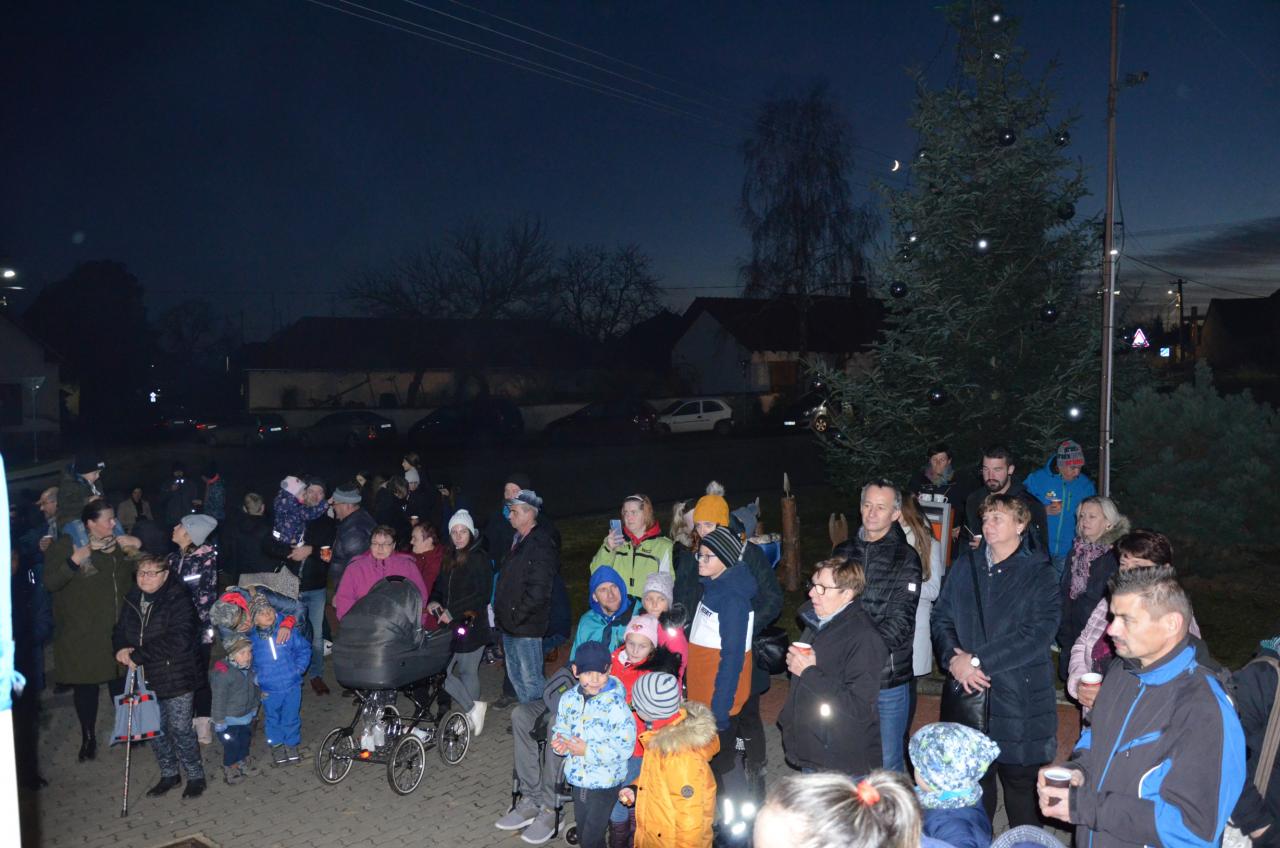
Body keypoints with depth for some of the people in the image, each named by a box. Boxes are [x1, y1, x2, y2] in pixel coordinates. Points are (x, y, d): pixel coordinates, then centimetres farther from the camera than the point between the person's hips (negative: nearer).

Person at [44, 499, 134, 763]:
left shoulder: (119, 545, 7)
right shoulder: (65, 546, -8)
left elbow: (132, 577, 17)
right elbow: (51, 582, -15)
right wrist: (75, 560, -28)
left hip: (117, 630, 4)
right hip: (82, 633, -4)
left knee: (121, 681, 10)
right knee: (86, 686, 6)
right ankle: (88, 738, 24)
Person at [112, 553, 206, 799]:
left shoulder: (178, 600, -16)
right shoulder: (132, 599, 6)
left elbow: (179, 640, -24)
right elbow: (119, 631, 17)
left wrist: (139, 656, -22)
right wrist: (121, 649, -6)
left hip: (176, 678, -6)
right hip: (146, 678, 6)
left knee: (180, 729, 1)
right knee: (155, 730, 15)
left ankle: (195, 776, 19)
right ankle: (169, 774, 34)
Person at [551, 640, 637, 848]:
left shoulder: (616, 705, -23)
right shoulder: (569, 698, -4)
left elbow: (624, 747, -25)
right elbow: (561, 728, 9)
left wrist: (588, 750, -27)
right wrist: (561, 742, -14)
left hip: (605, 783, -6)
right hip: (578, 778, 6)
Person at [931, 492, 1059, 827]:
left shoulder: (1038, 574, -4)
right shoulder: (965, 566, 10)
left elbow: (1038, 633, -15)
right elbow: (941, 617, 10)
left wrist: (977, 660, -17)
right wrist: (953, 657, -10)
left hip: (1019, 701, -4)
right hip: (968, 693, 4)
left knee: (1021, 787, 6)